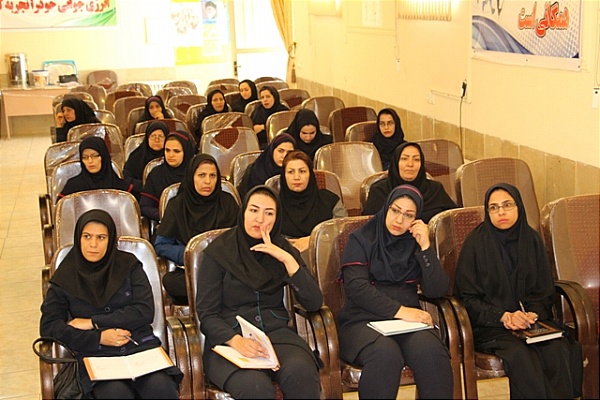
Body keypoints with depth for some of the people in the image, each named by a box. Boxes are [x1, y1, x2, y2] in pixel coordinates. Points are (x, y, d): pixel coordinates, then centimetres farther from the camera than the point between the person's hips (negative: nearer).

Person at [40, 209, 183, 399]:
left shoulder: (129, 265, 11)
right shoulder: (65, 278, 10)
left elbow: (145, 312, 0)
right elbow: (48, 326, 3)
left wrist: (93, 323, -5)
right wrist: (98, 338, -8)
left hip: (140, 346, 1)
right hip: (96, 355, -1)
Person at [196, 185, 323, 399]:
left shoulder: (283, 249, 10)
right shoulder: (219, 251, 1)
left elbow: (314, 303, 1)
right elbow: (206, 314, -2)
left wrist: (288, 260, -10)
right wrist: (236, 341, -21)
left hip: (276, 333, 3)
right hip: (229, 340, -3)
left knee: (301, 372, -31)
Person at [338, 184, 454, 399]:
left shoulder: (416, 243, 16)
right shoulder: (361, 240, 6)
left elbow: (437, 291, 4)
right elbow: (356, 287, -9)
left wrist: (425, 247, -5)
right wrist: (398, 310, -17)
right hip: (363, 320, -3)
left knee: (431, 350, -32)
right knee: (385, 352, -37)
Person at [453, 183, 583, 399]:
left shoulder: (532, 240, 8)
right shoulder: (475, 243, -2)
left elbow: (545, 291, 11)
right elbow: (467, 297, -2)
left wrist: (534, 313, -11)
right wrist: (503, 316, -15)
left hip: (531, 319, 3)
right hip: (489, 324, -3)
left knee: (559, 350, -26)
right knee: (519, 354, -32)